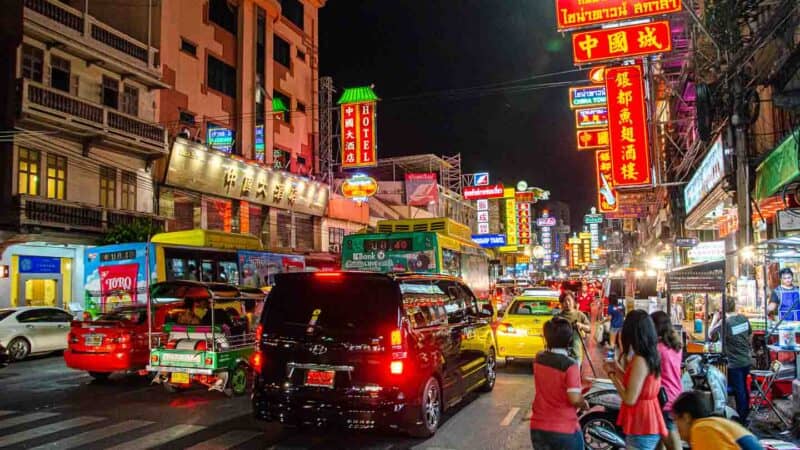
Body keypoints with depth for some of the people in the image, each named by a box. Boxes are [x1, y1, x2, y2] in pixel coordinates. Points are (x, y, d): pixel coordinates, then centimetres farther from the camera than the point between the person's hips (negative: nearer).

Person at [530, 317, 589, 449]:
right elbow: (575, 399, -21)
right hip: (565, 431, -4)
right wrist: (584, 404, -2)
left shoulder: (538, 359, -2)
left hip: (538, 428, 4)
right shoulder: (570, 365, -19)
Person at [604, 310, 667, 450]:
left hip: (641, 428, -9)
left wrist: (612, 374, -11)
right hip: (648, 424, 9)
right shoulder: (652, 357, 6)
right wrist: (618, 369, 17)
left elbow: (630, 399, -21)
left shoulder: (640, 360, -21)